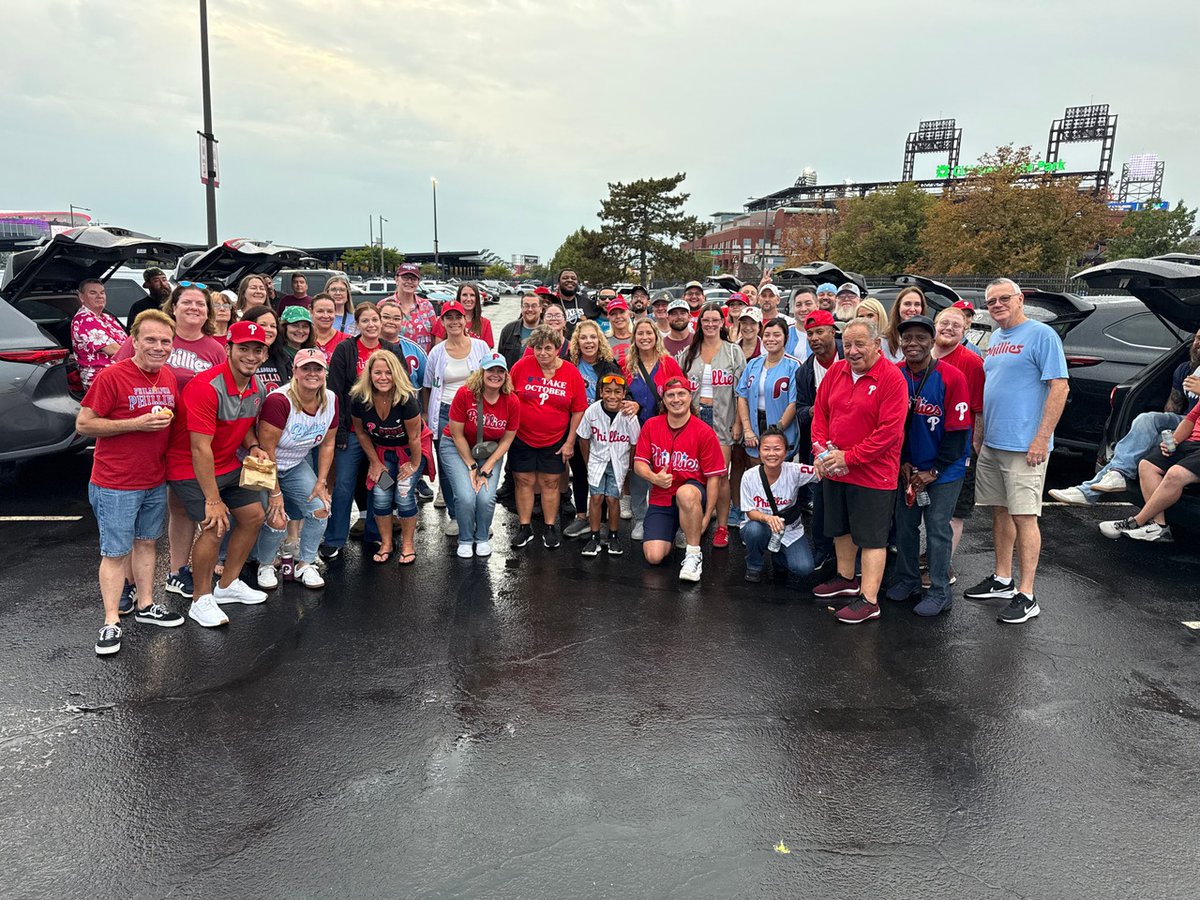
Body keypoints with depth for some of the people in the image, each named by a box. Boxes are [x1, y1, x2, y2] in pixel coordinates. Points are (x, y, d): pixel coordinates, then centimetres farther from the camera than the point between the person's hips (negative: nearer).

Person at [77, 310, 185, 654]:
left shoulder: (169, 377, 5)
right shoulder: (111, 376, -15)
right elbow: (83, 424, -15)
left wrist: (168, 419, -1)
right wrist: (136, 424, -23)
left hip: (155, 482, 6)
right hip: (115, 485, -6)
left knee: (146, 542, 17)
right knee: (116, 552, 1)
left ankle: (145, 604, 30)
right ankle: (111, 622, 9)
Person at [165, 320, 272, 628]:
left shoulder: (258, 389, -1)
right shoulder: (206, 386, -28)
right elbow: (200, 448, -28)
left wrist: (252, 447, -8)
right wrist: (213, 500, -27)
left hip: (228, 464, 9)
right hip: (191, 468, -8)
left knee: (254, 516, 10)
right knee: (215, 529, -19)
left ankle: (228, 585, 28)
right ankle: (201, 601, 1)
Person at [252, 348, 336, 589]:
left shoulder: (330, 400, -9)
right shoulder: (279, 400, -28)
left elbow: (327, 444, 2)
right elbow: (267, 449, -25)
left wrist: (321, 482, -3)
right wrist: (275, 492, -21)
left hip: (296, 466, 6)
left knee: (320, 509, -9)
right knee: (277, 521, -16)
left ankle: (305, 565, 12)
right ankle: (265, 565, 15)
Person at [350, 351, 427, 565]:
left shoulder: (406, 399, -32)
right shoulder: (358, 399, -21)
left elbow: (414, 437, -20)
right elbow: (361, 432, -3)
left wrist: (415, 464, -9)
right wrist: (375, 462, 1)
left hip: (410, 450, -3)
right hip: (382, 449, 3)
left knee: (403, 494, -14)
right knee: (380, 494, -9)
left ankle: (408, 544, 7)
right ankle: (386, 543, 12)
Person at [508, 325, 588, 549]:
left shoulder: (571, 373, -5)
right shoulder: (522, 366, -7)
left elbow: (578, 410, 0)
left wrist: (570, 442, -1)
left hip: (555, 440, 0)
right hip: (522, 437, 0)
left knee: (550, 482, 7)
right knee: (524, 481, 6)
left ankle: (550, 528, 19)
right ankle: (524, 528, 19)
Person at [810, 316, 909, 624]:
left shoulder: (892, 378, -15)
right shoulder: (835, 372, 4)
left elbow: (889, 431, -20)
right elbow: (820, 412, 10)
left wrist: (849, 457, -20)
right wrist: (821, 449, -6)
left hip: (873, 473, -7)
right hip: (834, 469, 7)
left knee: (872, 536, 0)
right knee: (841, 528, 21)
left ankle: (868, 600, 7)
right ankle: (846, 579, 39)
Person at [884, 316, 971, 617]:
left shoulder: (951, 377, -15)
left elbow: (958, 430, -14)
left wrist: (933, 471, -13)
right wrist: (904, 463, -2)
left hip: (944, 470, -4)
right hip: (908, 468, 4)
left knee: (937, 528, 0)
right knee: (904, 523, 12)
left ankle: (939, 593, 13)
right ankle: (906, 580, 29)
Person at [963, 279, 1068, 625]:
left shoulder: (1041, 334, -9)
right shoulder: (995, 339, 15)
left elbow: (1059, 387, -14)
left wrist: (1041, 438, -19)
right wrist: (979, 432, 17)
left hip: (1024, 447, -8)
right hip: (991, 444, 8)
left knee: (1024, 517, -4)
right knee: (1000, 512, 14)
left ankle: (1026, 596, 2)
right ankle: (1002, 580, 26)